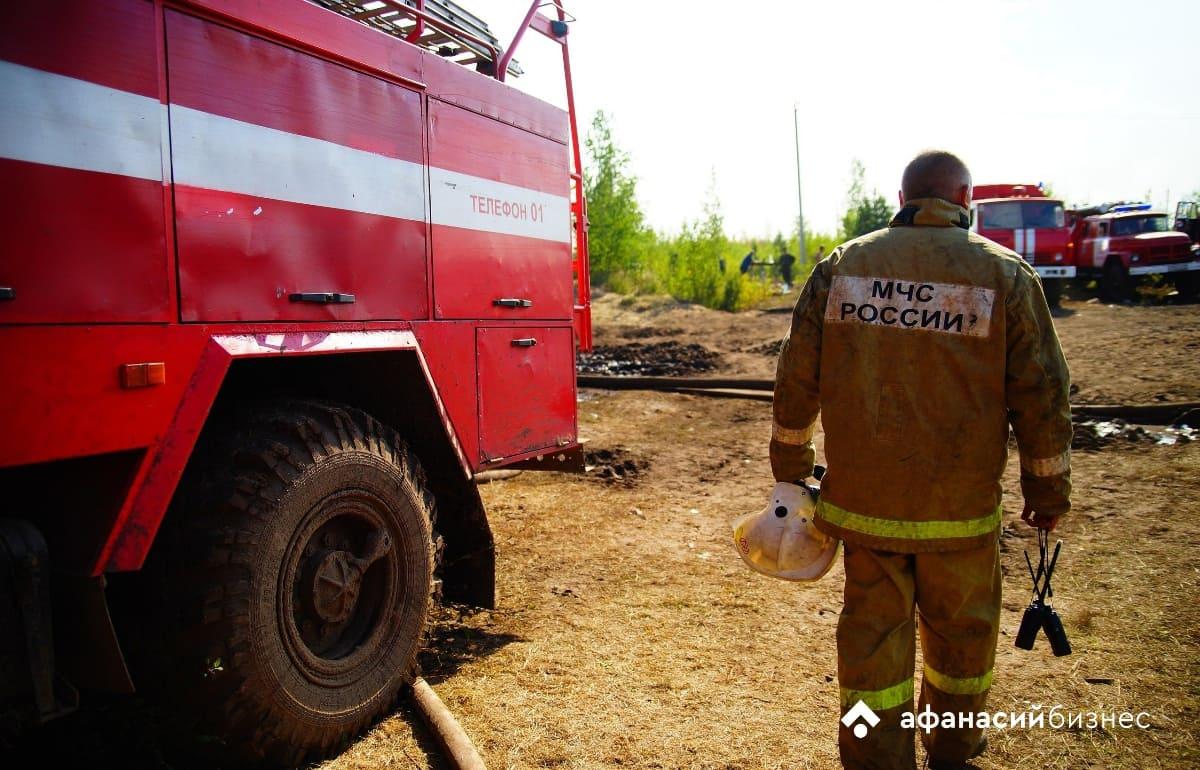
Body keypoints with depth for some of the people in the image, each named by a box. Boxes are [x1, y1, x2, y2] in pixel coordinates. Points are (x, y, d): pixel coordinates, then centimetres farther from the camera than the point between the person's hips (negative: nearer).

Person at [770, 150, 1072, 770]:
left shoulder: (840, 267, 0)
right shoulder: (1007, 275, -3)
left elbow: (798, 377, 2)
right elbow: (1041, 394, -1)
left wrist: (789, 464, 13)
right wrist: (1048, 488, 11)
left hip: (862, 498, 1)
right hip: (961, 508, 0)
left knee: (873, 628, 11)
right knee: (960, 627, 20)